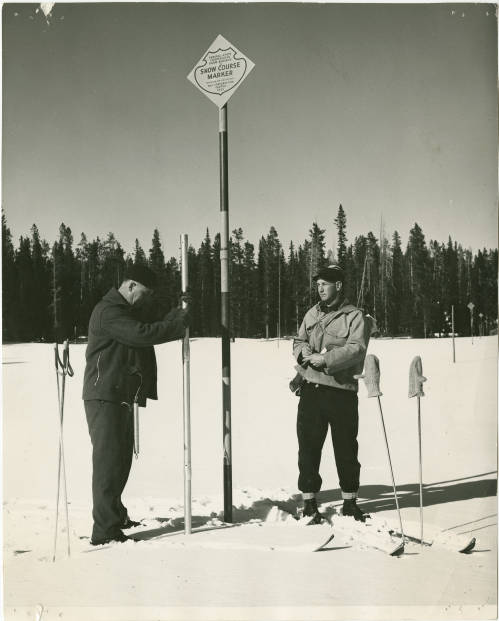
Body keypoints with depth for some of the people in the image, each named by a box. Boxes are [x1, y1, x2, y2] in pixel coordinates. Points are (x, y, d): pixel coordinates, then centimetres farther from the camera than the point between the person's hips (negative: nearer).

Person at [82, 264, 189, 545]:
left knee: (121, 458, 17)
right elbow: (141, 334, -26)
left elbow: (148, 332, 16)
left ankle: (115, 514, 30)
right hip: (105, 396, -10)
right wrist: (177, 325, -18)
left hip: (122, 396, 10)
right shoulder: (108, 311, -15)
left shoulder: (128, 312, 22)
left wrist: (174, 319, 1)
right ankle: (105, 530, -9)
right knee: (109, 459, -11)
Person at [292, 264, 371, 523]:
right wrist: (305, 353, -6)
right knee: (308, 446, 3)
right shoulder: (312, 314, 15)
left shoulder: (355, 317, -1)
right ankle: (309, 501, 14)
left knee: (346, 448, 4)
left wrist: (326, 359, -23)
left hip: (342, 391, -4)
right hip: (311, 388, 4)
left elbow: (356, 349, -13)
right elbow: (298, 342, 17)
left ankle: (350, 501, 19)